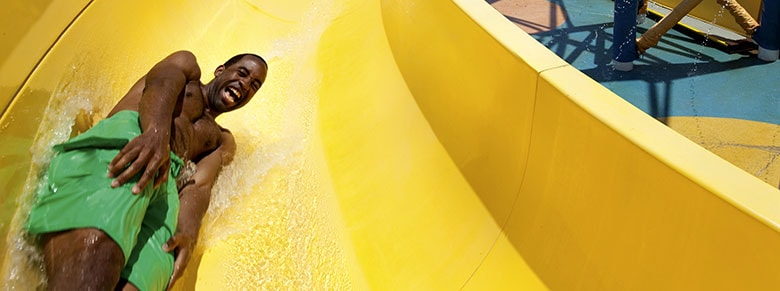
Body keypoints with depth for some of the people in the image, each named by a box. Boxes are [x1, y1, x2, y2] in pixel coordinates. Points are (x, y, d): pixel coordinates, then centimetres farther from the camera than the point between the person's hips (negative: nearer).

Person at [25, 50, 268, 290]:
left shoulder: (222, 141, 37)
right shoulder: (187, 65, 32)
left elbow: (200, 185, 16)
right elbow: (161, 82, 7)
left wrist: (188, 232, -8)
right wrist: (157, 132, -18)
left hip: (165, 186, 3)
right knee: (96, 247, -36)